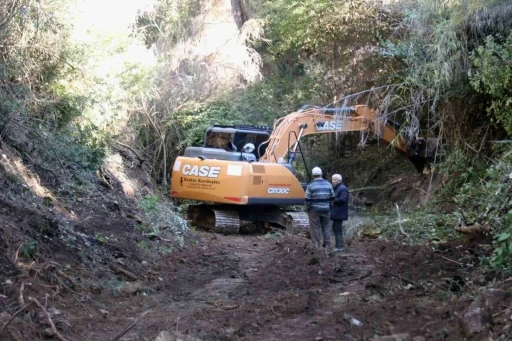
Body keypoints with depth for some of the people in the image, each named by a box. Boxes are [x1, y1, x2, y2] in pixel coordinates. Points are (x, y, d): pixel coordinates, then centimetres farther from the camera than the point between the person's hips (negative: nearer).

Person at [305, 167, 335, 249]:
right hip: (325, 209, 4)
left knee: (315, 228, 2)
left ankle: (316, 246, 3)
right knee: (326, 227, 13)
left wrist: (307, 209, 3)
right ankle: (327, 245, 14)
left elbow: (308, 199, -10)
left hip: (314, 210, -4)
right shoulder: (328, 184, 4)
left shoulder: (311, 185, -10)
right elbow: (332, 197, 8)